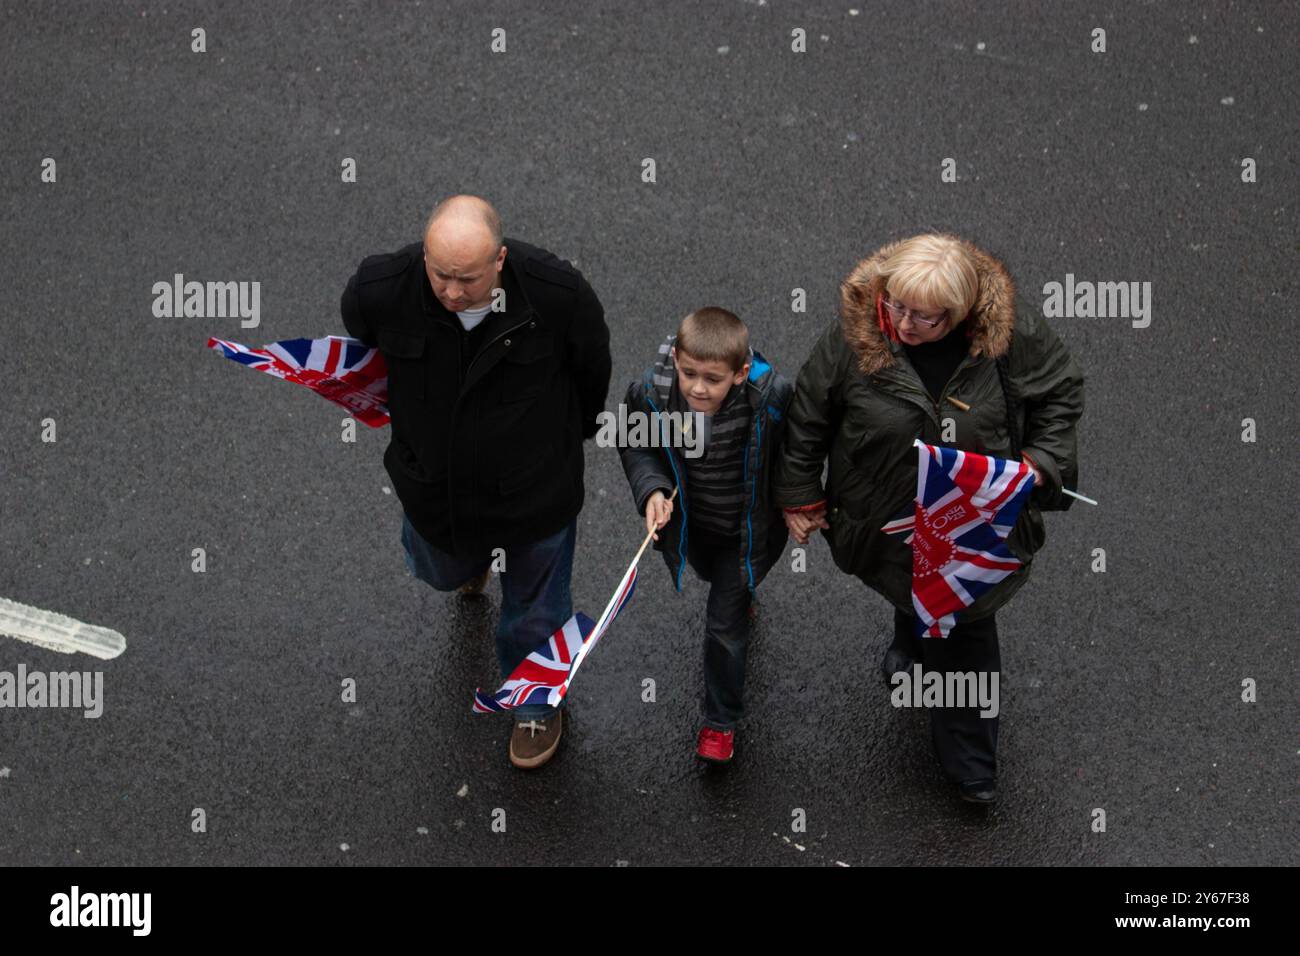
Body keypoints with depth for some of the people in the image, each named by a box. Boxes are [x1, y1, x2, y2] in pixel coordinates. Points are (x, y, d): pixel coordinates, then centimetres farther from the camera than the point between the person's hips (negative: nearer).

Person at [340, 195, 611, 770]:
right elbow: (360, 352, -2)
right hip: (432, 484, 2)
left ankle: (536, 704, 53)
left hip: (534, 490, -2)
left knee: (534, 609, 21)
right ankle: (470, 562, 73)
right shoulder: (379, 291, -30)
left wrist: (574, 434, 10)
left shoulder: (558, 294, -33)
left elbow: (592, 369, -8)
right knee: (441, 571, 33)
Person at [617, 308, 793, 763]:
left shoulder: (771, 396, -35)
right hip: (687, 521, 3)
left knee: (725, 625, 6)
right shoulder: (651, 391, -29)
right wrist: (651, 489, -23)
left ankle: (721, 720, 30)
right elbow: (634, 445, -8)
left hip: (742, 530, -3)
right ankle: (738, 594, 73)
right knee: (713, 576, 34)